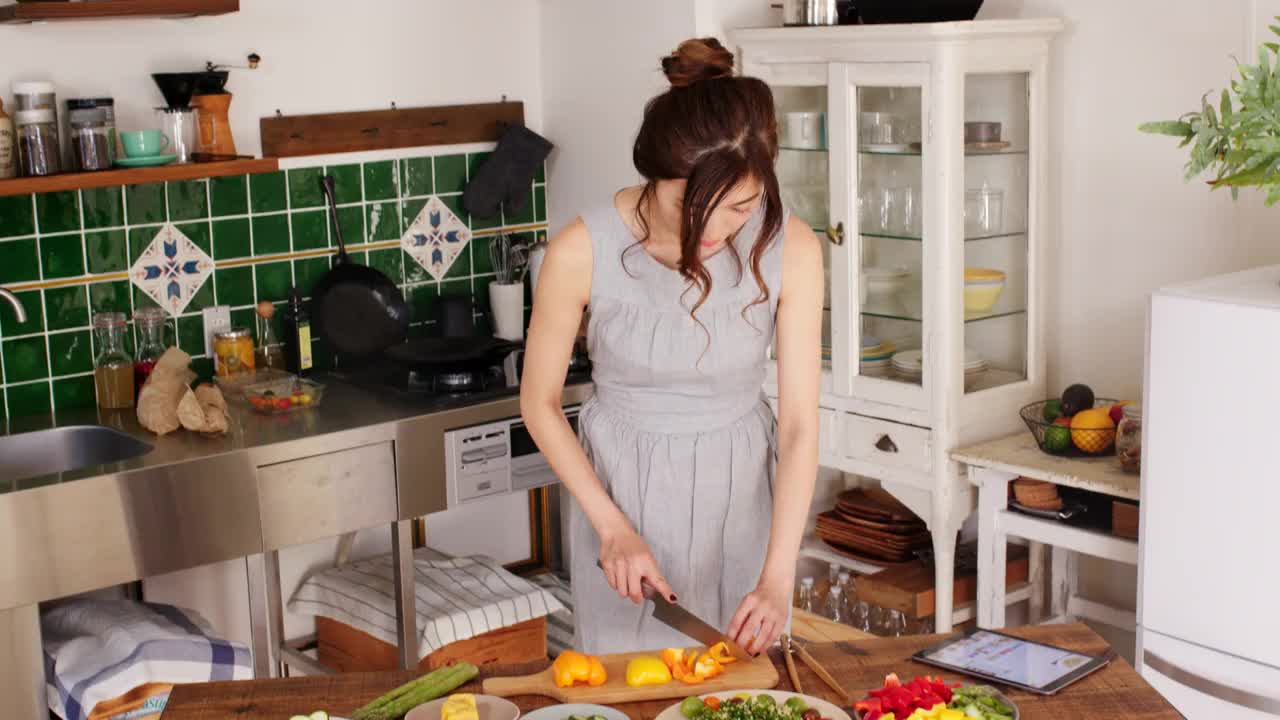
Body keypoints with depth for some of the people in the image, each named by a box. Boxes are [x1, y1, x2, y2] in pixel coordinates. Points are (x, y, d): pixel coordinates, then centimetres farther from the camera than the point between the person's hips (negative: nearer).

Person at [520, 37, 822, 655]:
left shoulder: (789, 248, -18)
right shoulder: (583, 251, -21)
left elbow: (800, 420, -14)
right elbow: (539, 402, -8)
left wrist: (778, 579, -20)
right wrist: (613, 528, -14)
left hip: (741, 487, 1)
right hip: (621, 485, -1)